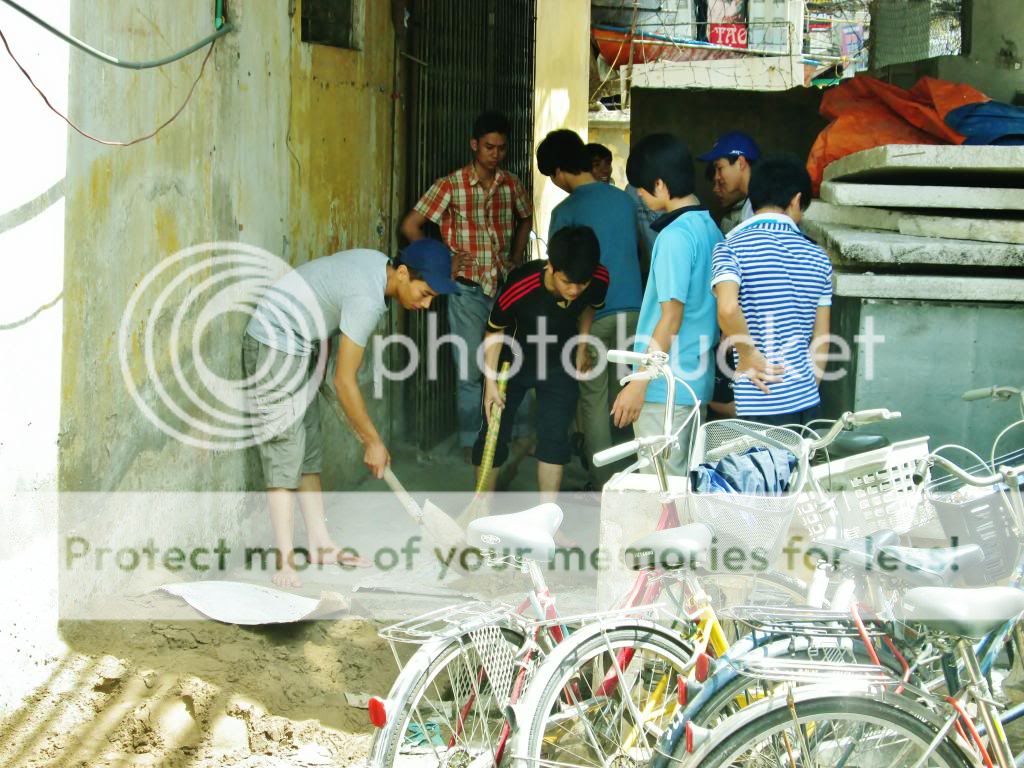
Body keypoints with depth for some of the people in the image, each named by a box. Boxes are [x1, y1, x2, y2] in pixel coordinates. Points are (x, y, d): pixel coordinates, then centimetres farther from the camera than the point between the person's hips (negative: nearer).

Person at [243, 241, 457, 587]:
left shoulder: (377, 265, 0)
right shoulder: (367, 298, -28)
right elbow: (344, 381, -24)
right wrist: (372, 441, -15)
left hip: (299, 347, 10)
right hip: (274, 347, -10)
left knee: (309, 450, 11)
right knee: (284, 453, -12)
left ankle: (321, 545, 17)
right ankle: (285, 562, -11)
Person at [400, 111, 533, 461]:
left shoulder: (511, 185, 5)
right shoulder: (451, 185, -8)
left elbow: (525, 219, 25)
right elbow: (410, 226, -6)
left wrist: (516, 257, 14)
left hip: (505, 286, 4)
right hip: (468, 290, -4)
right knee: (471, 371, 1)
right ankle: (471, 442, 13)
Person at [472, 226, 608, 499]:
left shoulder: (599, 280, -26)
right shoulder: (519, 287, -36)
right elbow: (495, 330, -16)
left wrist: (581, 349, 8)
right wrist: (490, 381, -18)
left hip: (560, 362, 2)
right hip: (512, 360, -2)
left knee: (555, 438, -3)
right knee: (493, 435, 1)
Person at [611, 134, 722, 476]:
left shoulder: (675, 236, -17)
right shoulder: (709, 228, 9)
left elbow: (671, 317, -20)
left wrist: (638, 384, -18)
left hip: (665, 386, -9)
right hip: (696, 379, 9)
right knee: (683, 477, 15)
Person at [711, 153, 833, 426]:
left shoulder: (732, 247, -6)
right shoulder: (817, 257, 9)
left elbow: (728, 308, -25)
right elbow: (822, 338, 11)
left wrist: (748, 355, -10)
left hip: (759, 406, -5)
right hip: (807, 402, 5)